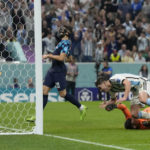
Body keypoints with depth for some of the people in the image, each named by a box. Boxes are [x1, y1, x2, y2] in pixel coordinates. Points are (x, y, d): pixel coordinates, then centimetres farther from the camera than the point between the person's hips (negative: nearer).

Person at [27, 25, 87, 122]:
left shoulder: (65, 43, -14)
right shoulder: (64, 42, 15)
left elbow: (61, 58, -24)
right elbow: (69, 58, 26)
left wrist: (48, 55, -19)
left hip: (59, 70, -10)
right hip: (53, 70, 10)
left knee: (63, 94, -4)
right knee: (44, 91, 2)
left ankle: (81, 108, 9)